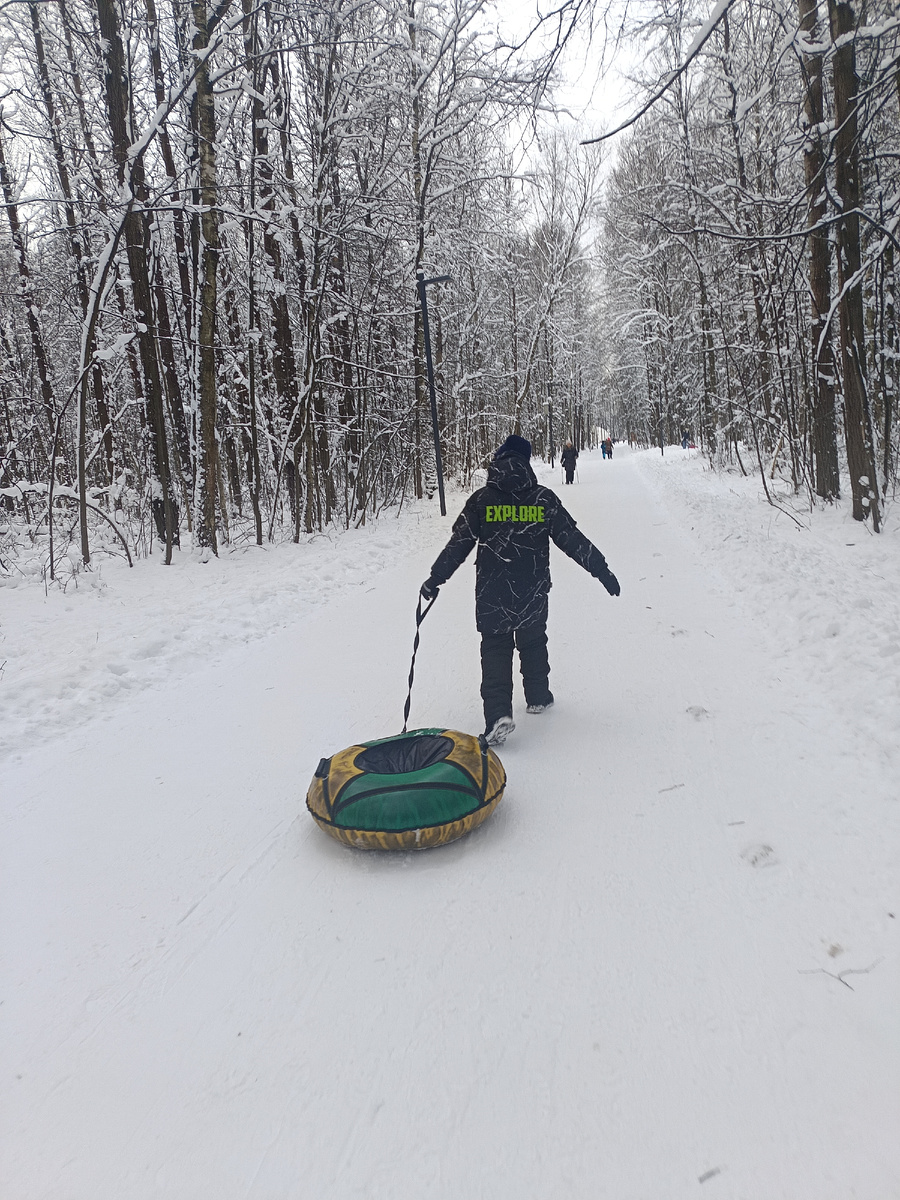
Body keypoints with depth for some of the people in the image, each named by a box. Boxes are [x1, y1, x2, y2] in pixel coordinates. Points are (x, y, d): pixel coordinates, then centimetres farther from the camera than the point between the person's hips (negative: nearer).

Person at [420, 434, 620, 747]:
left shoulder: (481, 499, -5)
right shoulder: (544, 499, -3)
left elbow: (458, 544, -5)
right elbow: (573, 540, -1)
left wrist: (435, 579, 4)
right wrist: (602, 571, 8)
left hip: (491, 595, -1)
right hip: (533, 594, 1)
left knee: (495, 649, 5)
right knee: (533, 642, 22)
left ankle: (498, 714, -10)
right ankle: (537, 697, 37)